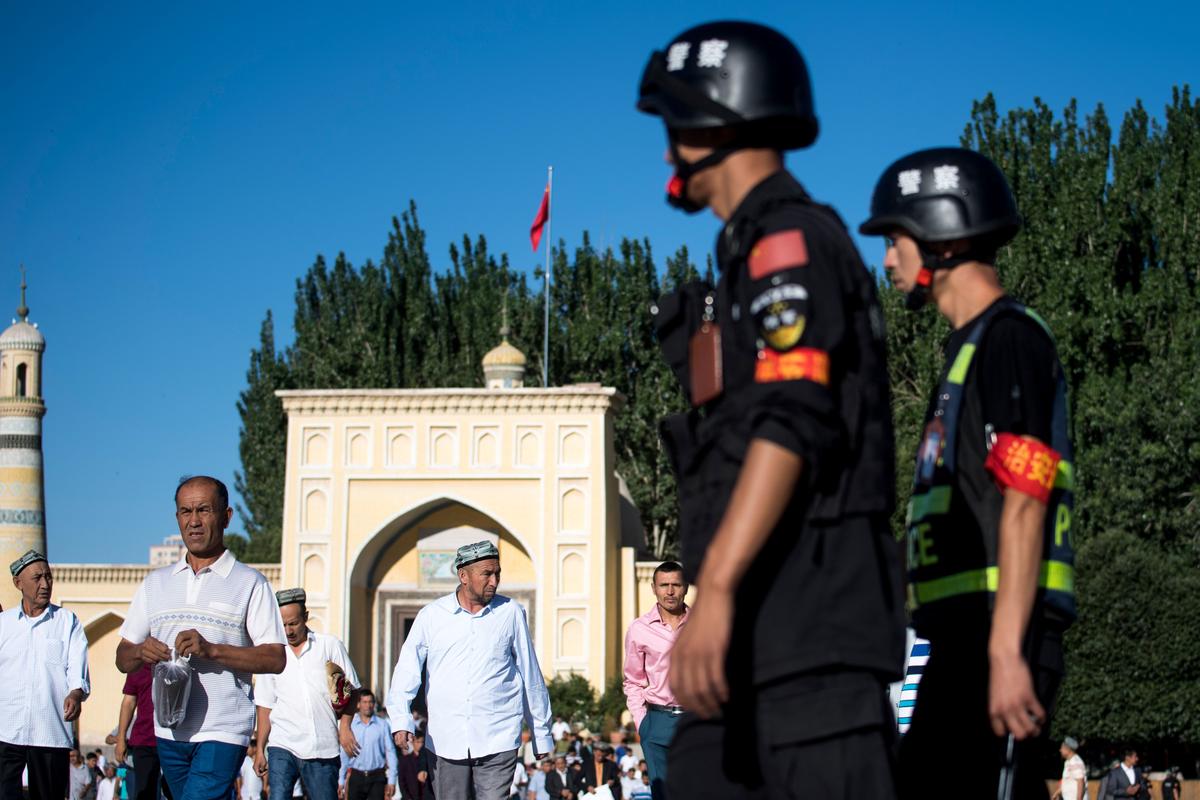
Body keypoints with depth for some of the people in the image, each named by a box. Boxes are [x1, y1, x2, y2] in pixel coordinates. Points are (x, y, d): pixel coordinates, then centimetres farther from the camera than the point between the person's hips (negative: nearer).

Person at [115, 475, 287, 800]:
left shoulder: (250, 583, 0)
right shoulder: (155, 584, 15)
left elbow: (276, 659, -7)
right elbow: (122, 659, 14)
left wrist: (211, 650, -19)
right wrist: (140, 652, -10)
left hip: (224, 733, -5)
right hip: (169, 733, 6)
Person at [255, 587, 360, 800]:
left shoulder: (330, 645, 5)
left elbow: (350, 691, 7)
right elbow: (265, 705, 14)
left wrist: (344, 726, -5)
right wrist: (260, 749, 11)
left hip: (323, 749, -1)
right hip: (283, 746, 1)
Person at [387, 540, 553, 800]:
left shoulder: (511, 613, 5)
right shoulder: (431, 616, 5)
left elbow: (531, 676, 11)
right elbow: (407, 669, 1)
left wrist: (542, 735, 14)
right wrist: (401, 720, -14)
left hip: (498, 740, -1)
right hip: (447, 740, 2)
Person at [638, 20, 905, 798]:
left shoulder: (790, 238, -7)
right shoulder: (761, 254, 25)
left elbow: (789, 424, -21)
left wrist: (715, 590, -28)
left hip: (809, 619, -10)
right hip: (767, 630, 10)